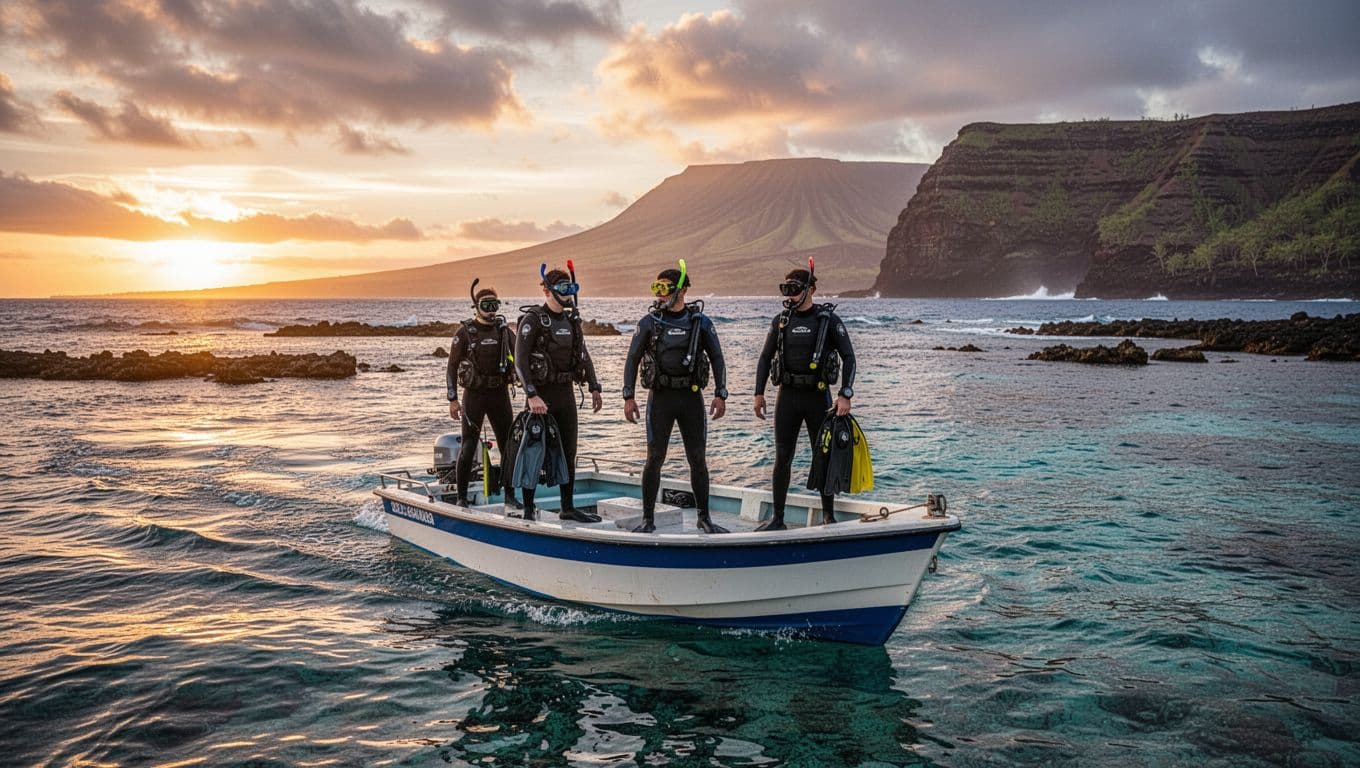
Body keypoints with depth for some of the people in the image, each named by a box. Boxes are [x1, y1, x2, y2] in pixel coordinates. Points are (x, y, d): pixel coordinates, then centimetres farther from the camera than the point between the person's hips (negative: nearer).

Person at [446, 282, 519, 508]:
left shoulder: (504, 330, 6)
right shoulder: (465, 332, -3)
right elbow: (452, 367, -3)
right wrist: (453, 400, -9)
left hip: (500, 394, 4)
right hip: (474, 394, -3)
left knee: (509, 445, 3)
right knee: (468, 447, -2)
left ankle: (510, 495, 13)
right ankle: (461, 497, 9)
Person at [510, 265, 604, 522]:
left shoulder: (572, 320, 10)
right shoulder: (532, 320, -11)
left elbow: (584, 356, 16)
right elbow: (520, 361, -17)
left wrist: (594, 388, 7)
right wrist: (532, 395, -25)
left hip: (566, 394, 7)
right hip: (541, 394, -7)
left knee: (568, 452, 10)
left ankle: (568, 508, 19)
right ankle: (528, 508, 8)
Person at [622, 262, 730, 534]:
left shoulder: (700, 322, 3)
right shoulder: (649, 322, 1)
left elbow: (717, 359, 6)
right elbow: (632, 360, 4)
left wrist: (720, 395, -2)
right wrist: (628, 397, -4)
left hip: (691, 398, 1)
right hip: (660, 398, -1)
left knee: (698, 459, 4)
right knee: (654, 458, -2)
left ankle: (704, 518, 15)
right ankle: (648, 519, 8)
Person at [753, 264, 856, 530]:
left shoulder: (828, 319, -4)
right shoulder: (781, 321, 7)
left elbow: (848, 358, -4)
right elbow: (765, 358, 14)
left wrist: (845, 395, -13)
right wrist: (759, 393, 7)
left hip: (818, 396, -3)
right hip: (788, 396, 3)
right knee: (782, 458, 4)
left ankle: (829, 517, 16)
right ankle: (777, 518, 12)